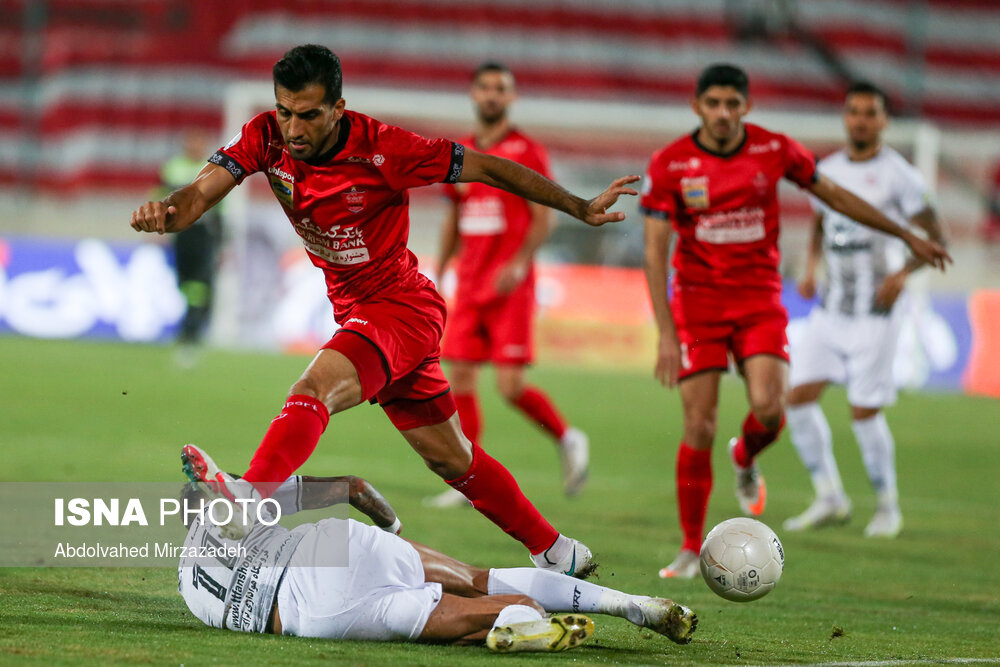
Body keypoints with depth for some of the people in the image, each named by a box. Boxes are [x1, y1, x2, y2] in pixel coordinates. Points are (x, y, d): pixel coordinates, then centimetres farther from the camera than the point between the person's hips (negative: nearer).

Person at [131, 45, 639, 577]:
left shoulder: (382, 149, -22)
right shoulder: (267, 137, -9)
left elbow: (488, 169, -14)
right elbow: (202, 193, -17)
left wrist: (582, 209, -10)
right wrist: (165, 211, -42)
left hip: (404, 305, -7)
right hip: (355, 310, 7)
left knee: (316, 387, -34)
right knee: (451, 458, 15)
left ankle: (252, 498, -54)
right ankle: (555, 551, 29)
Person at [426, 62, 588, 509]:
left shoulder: (526, 152, -4)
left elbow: (544, 220, -8)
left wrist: (518, 263, -21)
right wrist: (437, 278, 16)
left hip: (510, 287, -5)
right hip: (469, 286, 6)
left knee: (510, 385, -12)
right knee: (459, 377, -1)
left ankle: (568, 441, 13)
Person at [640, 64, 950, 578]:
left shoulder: (775, 151, -4)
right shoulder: (669, 165, -9)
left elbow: (834, 195, 11)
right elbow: (655, 251, -10)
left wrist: (907, 236, 18)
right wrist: (666, 334, -18)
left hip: (759, 296, 1)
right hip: (697, 299, -1)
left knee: (769, 408, -19)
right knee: (699, 426, -8)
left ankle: (745, 459, 18)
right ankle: (691, 549, 5)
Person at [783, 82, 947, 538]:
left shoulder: (897, 175, -7)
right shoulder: (827, 170, 10)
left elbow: (935, 238, -4)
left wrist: (903, 273, -20)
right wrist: (810, 270, 7)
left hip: (875, 311, -6)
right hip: (832, 308, 6)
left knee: (864, 411, -6)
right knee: (799, 395, -4)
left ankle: (888, 505, 12)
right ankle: (830, 497, 9)